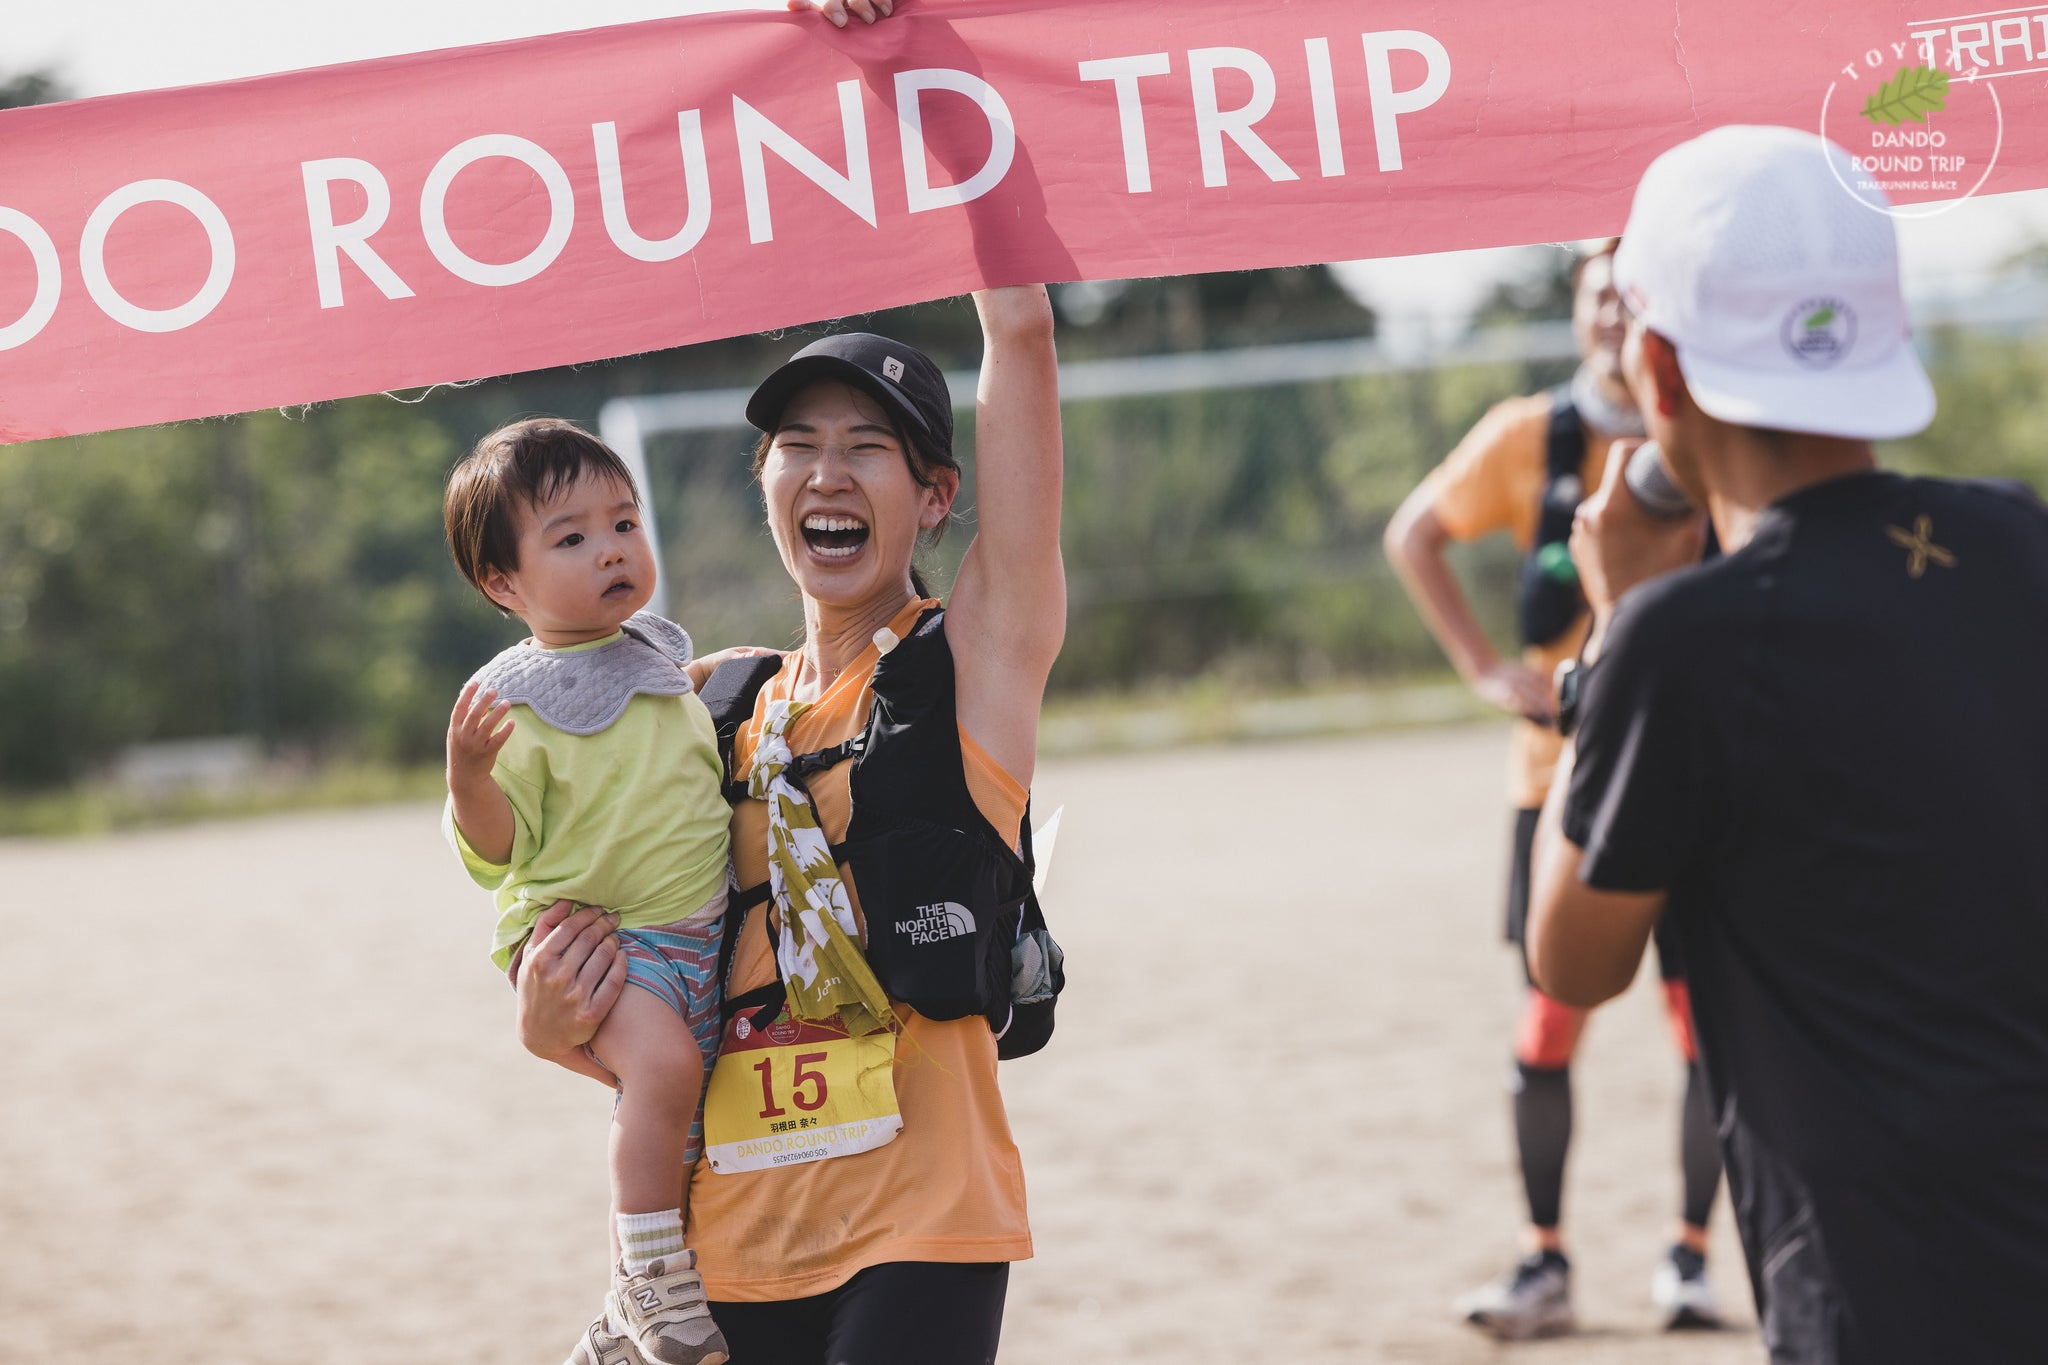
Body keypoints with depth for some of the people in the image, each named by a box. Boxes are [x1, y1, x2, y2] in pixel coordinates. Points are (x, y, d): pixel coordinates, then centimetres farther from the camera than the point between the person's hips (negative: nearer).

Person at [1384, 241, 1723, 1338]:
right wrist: (1485, 670, 2)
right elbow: (1414, 537, 11)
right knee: (1551, 1016, 1)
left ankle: (1690, 1256, 12)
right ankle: (1544, 1264, 10)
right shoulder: (1529, 437, 1)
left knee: (1705, 1016, -1)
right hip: (1562, 765, 1)